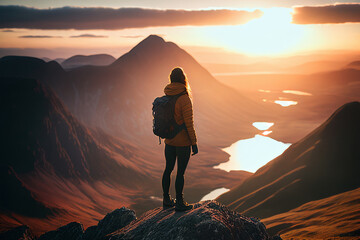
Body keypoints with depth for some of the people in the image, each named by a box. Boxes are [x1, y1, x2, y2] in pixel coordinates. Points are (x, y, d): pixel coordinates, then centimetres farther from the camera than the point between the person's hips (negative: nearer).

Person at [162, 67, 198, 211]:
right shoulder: (184, 99, -20)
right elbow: (189, 123, -19)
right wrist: (194, 143, -11)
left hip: (169, 141, 7)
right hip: (183, 142, -7)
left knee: (168, 169, 17)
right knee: (180, 172, 4)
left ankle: (166, 199, 30)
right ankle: (179, 203, 13)